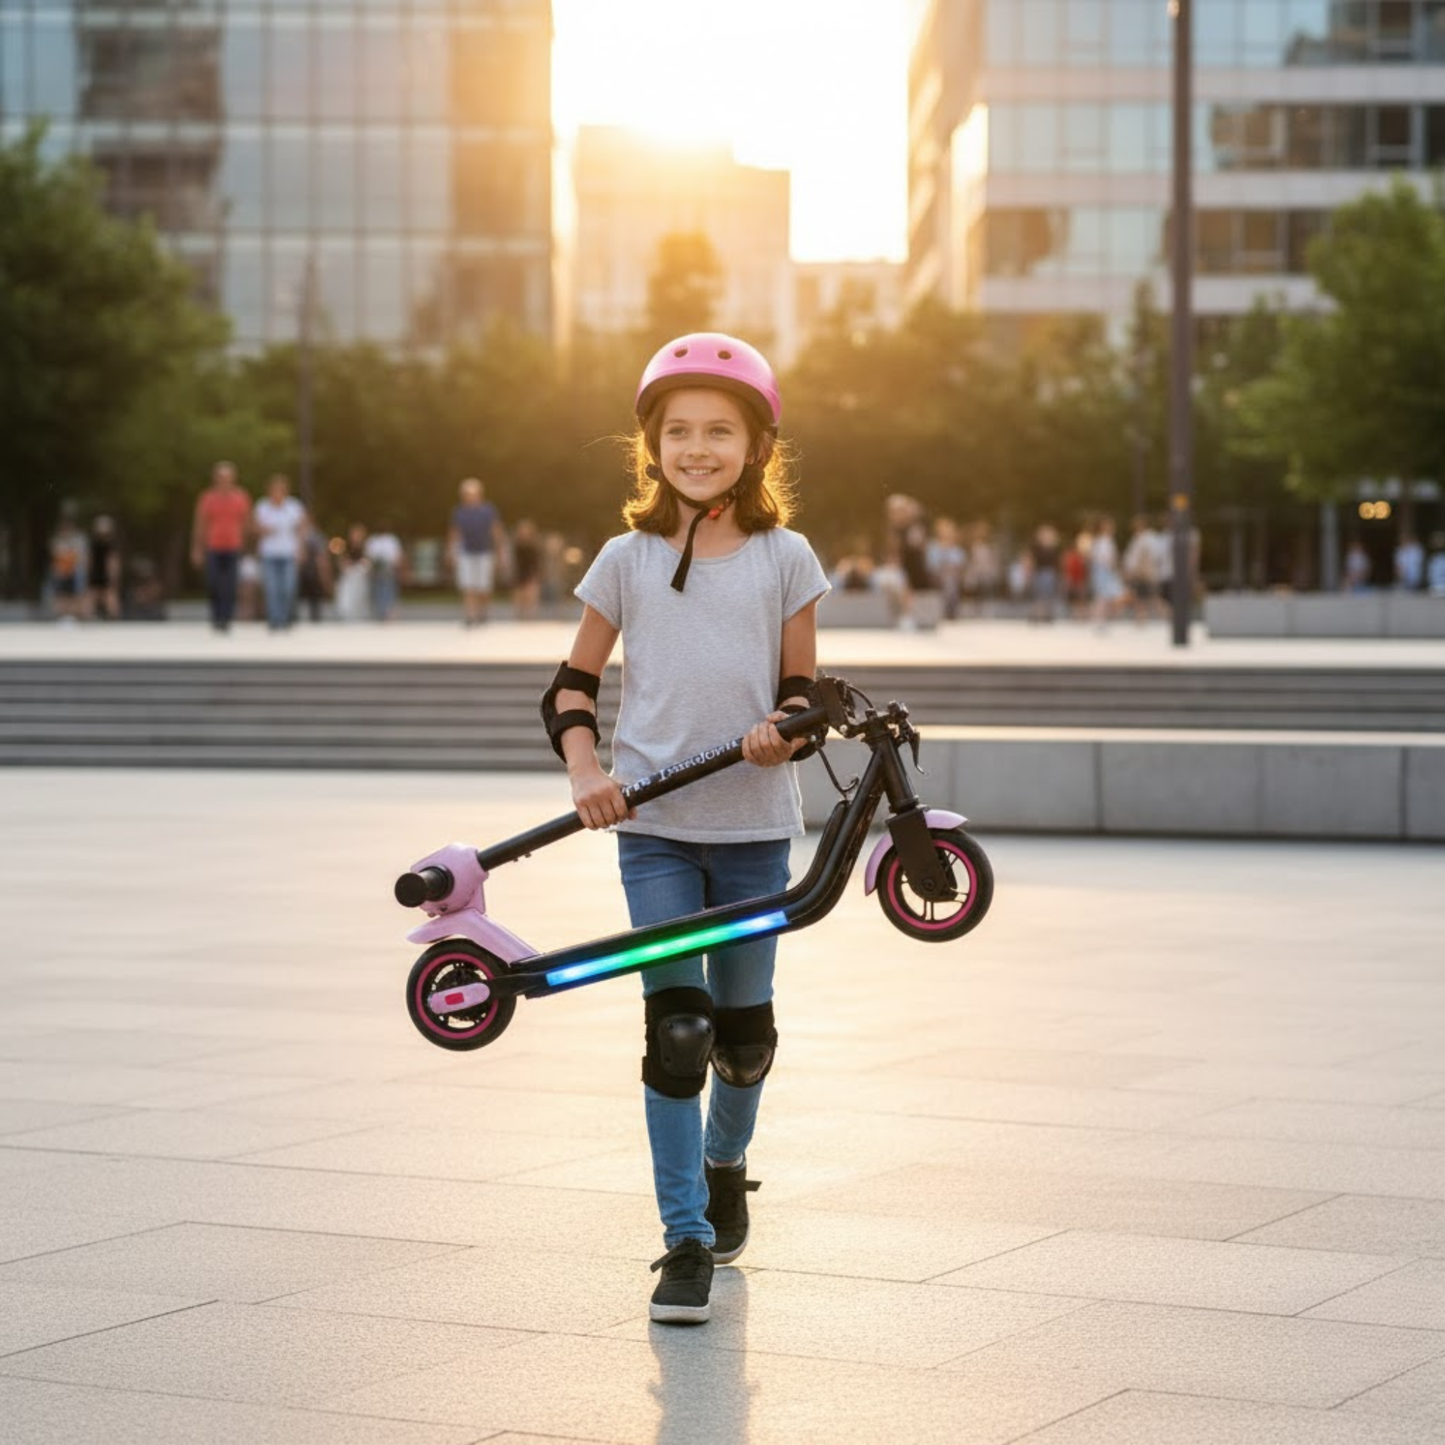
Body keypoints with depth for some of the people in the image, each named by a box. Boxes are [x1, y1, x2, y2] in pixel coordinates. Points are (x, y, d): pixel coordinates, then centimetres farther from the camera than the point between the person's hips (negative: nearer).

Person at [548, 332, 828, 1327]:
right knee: (675, 1027, -8)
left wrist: (784, 729, -16)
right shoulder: (628, 559, 4)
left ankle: (725, 1165, 39)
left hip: (755, 824, 1)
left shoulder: (785, 557, 4)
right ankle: (687, 1239, -3)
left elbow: (801, 685, 7)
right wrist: (586, 772, -7)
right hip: (654, 824, -1)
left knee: (743, 1025, 9)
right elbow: (574, 684, 9)